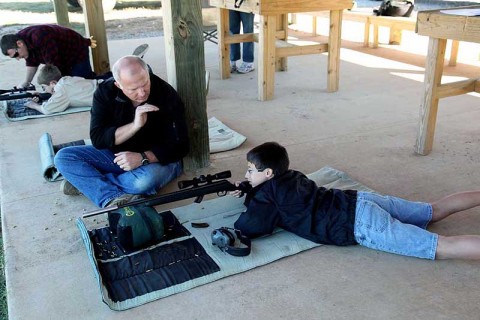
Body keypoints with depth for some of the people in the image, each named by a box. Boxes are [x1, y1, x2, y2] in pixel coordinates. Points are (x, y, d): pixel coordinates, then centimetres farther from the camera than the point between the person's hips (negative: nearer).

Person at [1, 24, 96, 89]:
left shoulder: (39, 38, -39)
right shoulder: (22, 39, -11)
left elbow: (54, 65, -37)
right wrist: (26, 82, -5)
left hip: (77, 52, -8)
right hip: (64, 58, 8)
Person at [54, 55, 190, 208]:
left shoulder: (167, 96, -18)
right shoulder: (105, 91, -11)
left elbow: (179, 145, -17)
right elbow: (97, 139, -16)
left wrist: (143, 158, -33)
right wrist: (134, 126, -32)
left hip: (157, 159, -3)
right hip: (117, 154, 4)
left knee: (145, 180, -38)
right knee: (63, 157, -12)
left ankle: (83, 182, -14)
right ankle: (114, 198, -29)